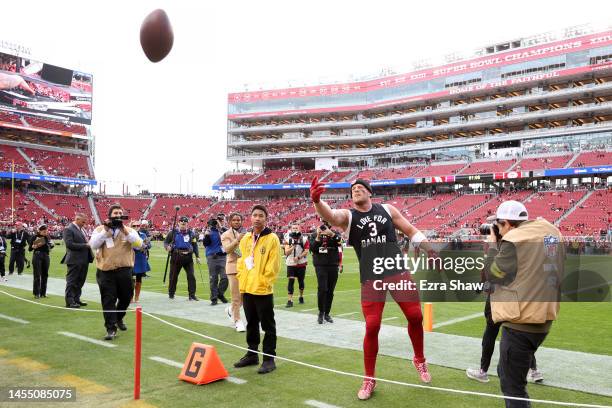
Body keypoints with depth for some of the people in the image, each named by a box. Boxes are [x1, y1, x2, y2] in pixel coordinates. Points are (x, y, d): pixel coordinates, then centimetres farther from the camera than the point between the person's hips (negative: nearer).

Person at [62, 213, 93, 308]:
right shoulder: (68, 229, -12)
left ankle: (76, 299, 25)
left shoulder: (82, 229, 14)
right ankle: (69, 301, 8)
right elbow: (69, 244, -21)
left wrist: (88, 244, 5)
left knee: (80, 281, 15)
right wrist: (85, 245, -19)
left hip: (84, 260, 9)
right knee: (72, 281, 0)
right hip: (75, 260, -8)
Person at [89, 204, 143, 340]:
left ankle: (119, 318, 40)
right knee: (108, 300, -3)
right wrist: (105, 230, -17)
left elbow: (139, 244, -11)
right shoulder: (100, 229, 5)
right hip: (106, 271, -2)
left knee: (125, 297, 13)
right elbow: (93, 245, -10)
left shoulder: (129, 230, 6)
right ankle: (111, 328, 3)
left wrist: (125, 231, -19)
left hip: (124, 270, 2)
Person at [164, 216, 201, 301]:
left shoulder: (191, 233, 8)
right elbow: (166, 242, 9)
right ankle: (171, 293, 25)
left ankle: (192, 295, 0)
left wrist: (197, 256, 7)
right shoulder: (173, 233, 4)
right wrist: (167, 247, -14)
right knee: (173, 276, 9)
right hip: (176, 257, -1)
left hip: (188, 256, 1)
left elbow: (195, 245, 11)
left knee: (191, 275, -5)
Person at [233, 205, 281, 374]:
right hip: (247, 289, 6)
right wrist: (242, 279, 6)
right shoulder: (245, 239, 9)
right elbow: (241, 261, 16)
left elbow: (273, 265, -11)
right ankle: (252, 354, 29)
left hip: (263, 290, -6)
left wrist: (264, 282, -13)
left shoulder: (272, 239, -9)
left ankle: (269, 359, 10)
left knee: (268, 326, 3)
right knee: (251, 324, 17)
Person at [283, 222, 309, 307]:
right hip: (291, 264, 0)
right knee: (291, 281, -9)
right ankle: (290, 300, -8)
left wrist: (298, 257, -19)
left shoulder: (304, 239, -3)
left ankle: (301, 297, 34)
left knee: (301, 281, 12)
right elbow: (286, 252, -7)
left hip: (301, 264, 0)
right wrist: (293, 246, -22)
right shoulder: (288, 239, -1)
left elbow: (306, 252, -6)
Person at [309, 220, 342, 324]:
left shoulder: (335, 233, 5)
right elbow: (312, 249, -4)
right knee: (322, 289, -13)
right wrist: (318, 237, -14)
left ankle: (327, 313, 18)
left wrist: (330, 233, -30)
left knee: (330, 291, 6)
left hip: (333, 266, 1)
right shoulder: (315, 235, 7)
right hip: (320, 266, -1)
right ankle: (321, 312, 3)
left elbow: (339, 241, -16)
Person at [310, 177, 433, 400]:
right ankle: (369, 379, 15)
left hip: (398, 271, 2)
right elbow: (330, 216, -20)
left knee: (415, 316, 2)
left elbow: (411, 231, 16)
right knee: (372, 327, -3)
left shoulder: (387, 209, 9)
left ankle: (419, 360, 31)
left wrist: (431, 251, 6)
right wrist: (317, 201, -42)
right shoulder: (347, 216, 3)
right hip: (371, 279, -1)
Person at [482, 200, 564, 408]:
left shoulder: (514, 239, -17)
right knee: (506, 372, 25)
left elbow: (493, 274, -8)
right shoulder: (553, 233, 8)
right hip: (543, 318, 9)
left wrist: (492, 245, 4)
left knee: (513, 386, 1)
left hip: (521, 322, -9)